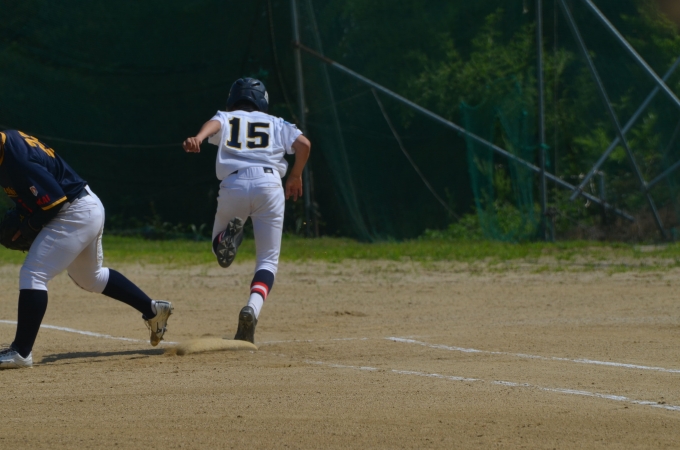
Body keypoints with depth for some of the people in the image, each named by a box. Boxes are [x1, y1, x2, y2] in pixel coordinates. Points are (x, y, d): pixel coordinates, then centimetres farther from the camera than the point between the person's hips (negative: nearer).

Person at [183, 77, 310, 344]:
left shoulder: (226, 119, 23)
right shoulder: (275, 124, 25)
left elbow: (213, 124, -2)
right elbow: (303, 144, 9)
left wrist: (197, 139, -23)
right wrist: (295, 176, 25)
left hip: (233, 185, 0)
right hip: (269, 185, 0)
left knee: (219, 247, 23)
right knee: (268, 259, 6)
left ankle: (227, 234, -15)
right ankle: (253, 307, -24)